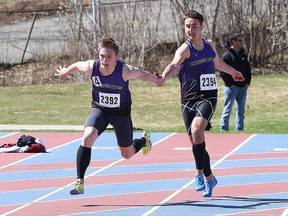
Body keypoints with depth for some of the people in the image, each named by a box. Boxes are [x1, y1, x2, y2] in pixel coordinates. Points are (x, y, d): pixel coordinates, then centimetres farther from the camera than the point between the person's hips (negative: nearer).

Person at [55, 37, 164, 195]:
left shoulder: (125, 71, -29)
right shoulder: (91, 68, -24)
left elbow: (142, 74, -8)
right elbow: (77, 65, 0)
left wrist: (157, 80, 11)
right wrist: (65, 71, 20)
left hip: (121, 113, -1)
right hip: (99, 110, 1)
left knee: (127, 154, 14)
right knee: (87, 137, -29)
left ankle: (144, 140, 52)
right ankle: (79, 182, -23)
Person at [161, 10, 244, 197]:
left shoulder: (210, 45, 4)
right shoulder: (185, 49, -11)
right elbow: (174, 64, -33)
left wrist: (233, 72, 46)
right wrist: (164, 76, -55)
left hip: (208, 98, 0)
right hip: (189, 99, 0)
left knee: (196, 131, -25)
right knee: (196, 140, 5)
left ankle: (201, 174, -14)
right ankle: (208, 177, 27)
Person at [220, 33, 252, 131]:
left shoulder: (243, 55, 14)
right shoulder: (227, 55, -8)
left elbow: (248, 69, 20)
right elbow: (222, 72, -12)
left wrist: (248, 82, 8)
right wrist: (230, 83, -15)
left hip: (243, 87, 7)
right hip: (232, 87, -7)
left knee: (241, 111, 10)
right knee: (227, 109, -3)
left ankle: (240, 129, 16)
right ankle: (224, 129, -1)